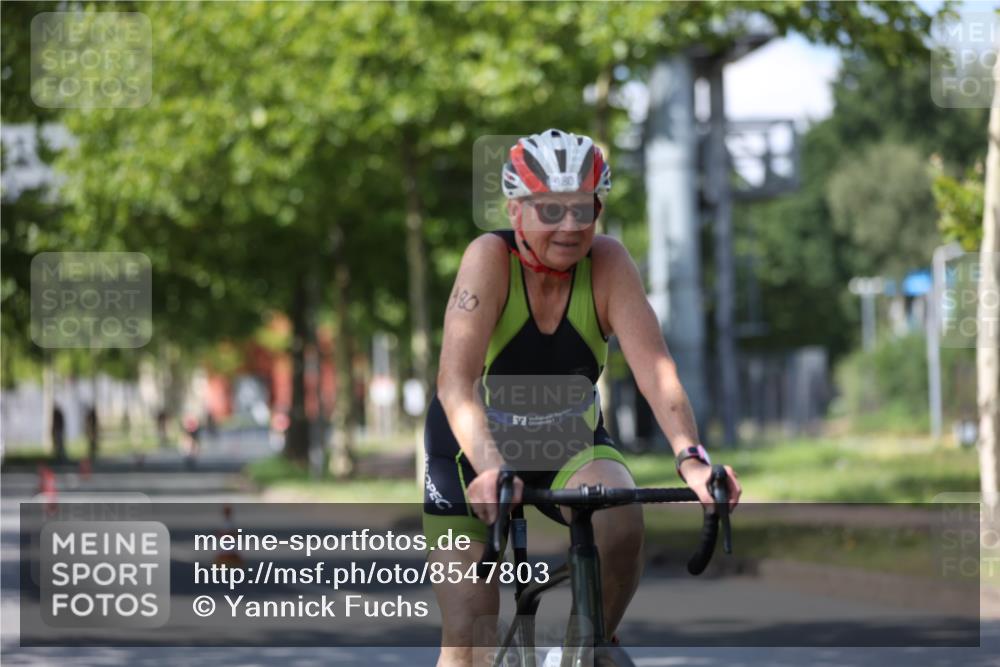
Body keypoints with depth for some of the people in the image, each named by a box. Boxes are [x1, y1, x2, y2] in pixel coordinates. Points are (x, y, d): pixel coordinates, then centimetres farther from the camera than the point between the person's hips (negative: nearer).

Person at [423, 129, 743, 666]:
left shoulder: (606, 262, -16)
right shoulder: (491, 258, -23)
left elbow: (653, 366, -26)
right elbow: (455, 384, -34)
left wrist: (691, 458, -43)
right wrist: (490, 469, -51)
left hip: (570, 445, 2)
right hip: (474, 454, -1)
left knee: (622, 522, -32)